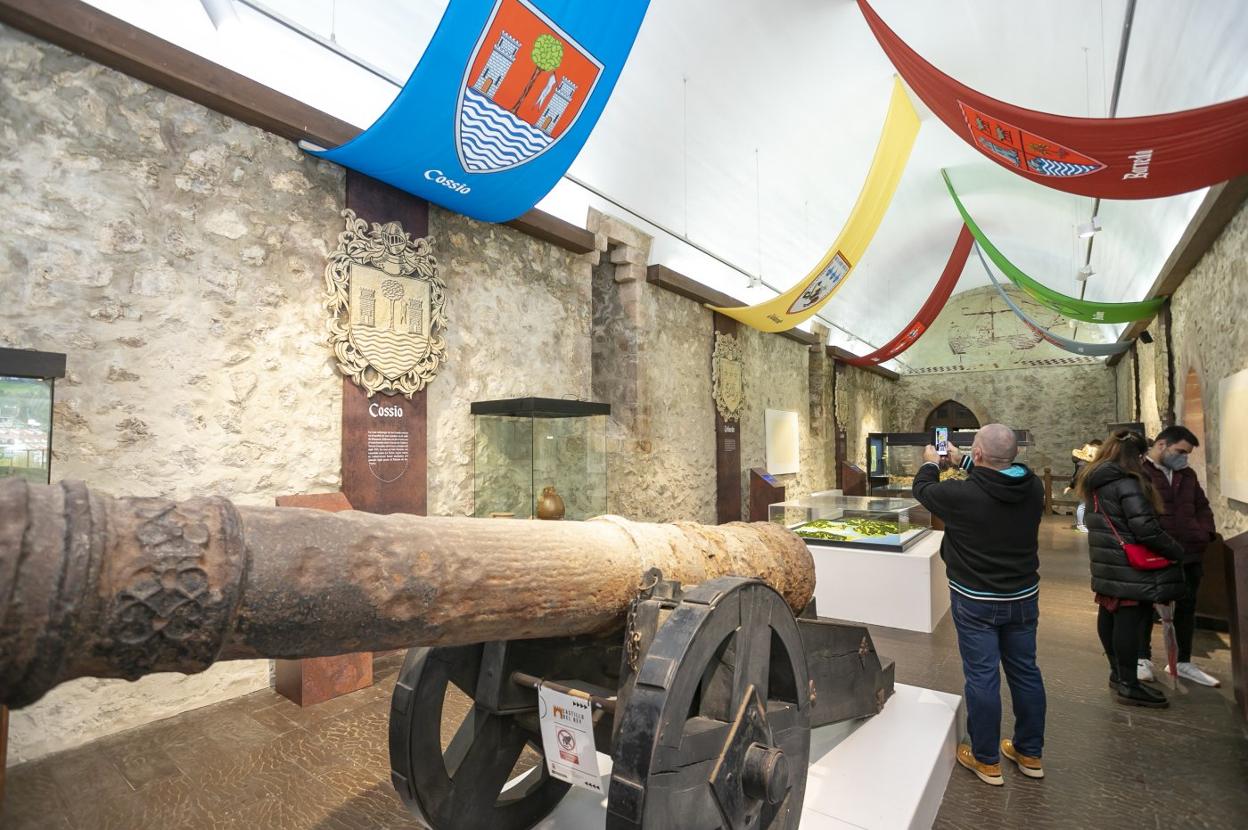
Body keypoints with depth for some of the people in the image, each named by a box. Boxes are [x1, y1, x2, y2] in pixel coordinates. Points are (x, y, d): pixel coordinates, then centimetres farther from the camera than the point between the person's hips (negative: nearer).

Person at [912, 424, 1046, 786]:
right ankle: (1030, 753, 35)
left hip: (975, 601, -5)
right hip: (1024, 596, 6)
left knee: (982, 677, 6)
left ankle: (986, 760, 20)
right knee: (1025, 672, 18)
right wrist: (962, 461, 24)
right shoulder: (1033, 488, -9)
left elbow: (922, 490, -4)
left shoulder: (963, 494, -24)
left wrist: (930, 463, 16)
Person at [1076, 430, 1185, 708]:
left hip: (1107, 562, 9)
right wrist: (1176, 551, -6)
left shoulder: (1096, 482, 10)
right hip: (1128, 566, -9)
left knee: (1109, 613, 16)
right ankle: (1129, 685, 5)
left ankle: (1117, 672, 30)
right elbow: (1145, 528, -20)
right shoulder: (1127, 482, -17)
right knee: (1129, 618, -2)